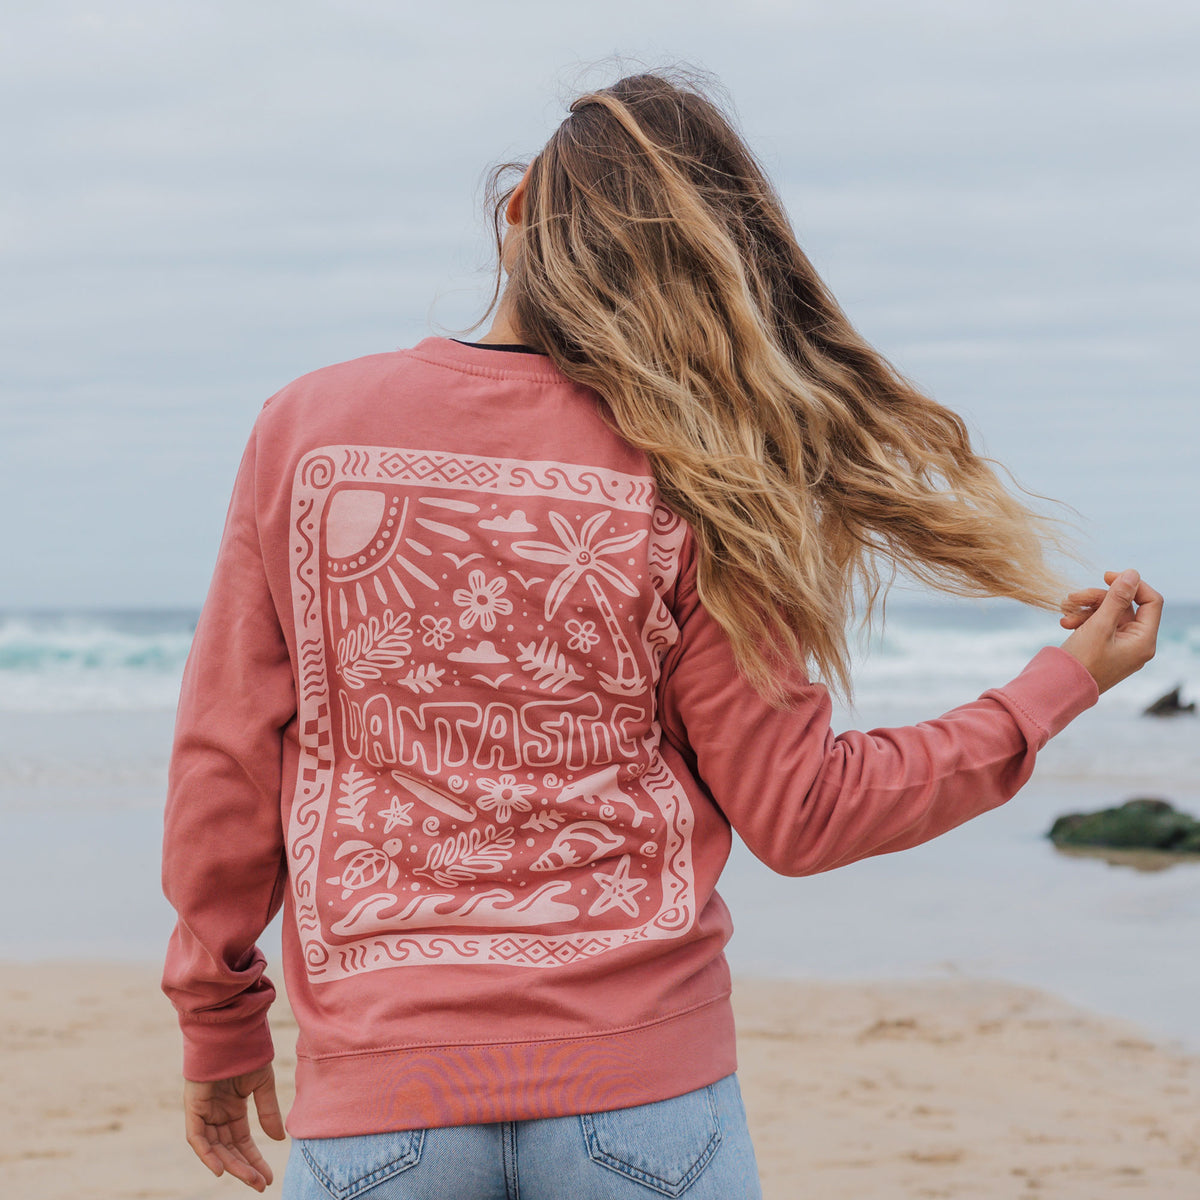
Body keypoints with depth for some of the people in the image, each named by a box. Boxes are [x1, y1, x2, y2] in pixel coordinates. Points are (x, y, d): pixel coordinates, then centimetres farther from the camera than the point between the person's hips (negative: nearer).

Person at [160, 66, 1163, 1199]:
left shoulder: (306, 424, -2)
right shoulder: (685, 486, -6)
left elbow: (225, 761, 2)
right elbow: (798, 815, -1)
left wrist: (218, 1021, 15)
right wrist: (1064, 681, 8)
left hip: (378, 1094, 1)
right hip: (643, 1082, 0)